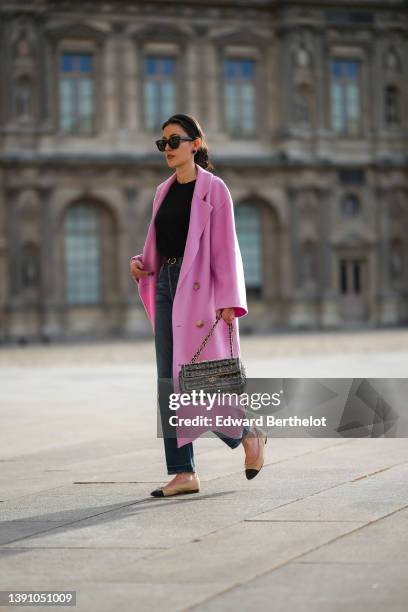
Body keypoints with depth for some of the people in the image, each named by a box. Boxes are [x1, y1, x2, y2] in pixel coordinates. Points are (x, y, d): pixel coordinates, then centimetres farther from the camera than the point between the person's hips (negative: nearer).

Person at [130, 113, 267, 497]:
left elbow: (225, 247, -9)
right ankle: (183, 473, 4)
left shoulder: (213, 188, -4)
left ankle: (248, 435, 18)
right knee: (169, 382, 2)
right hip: (166, 285, 7)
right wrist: (140, 264, 2)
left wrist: (228, 302, -15)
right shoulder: (165, 191, 15)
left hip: (198, 289, -7)